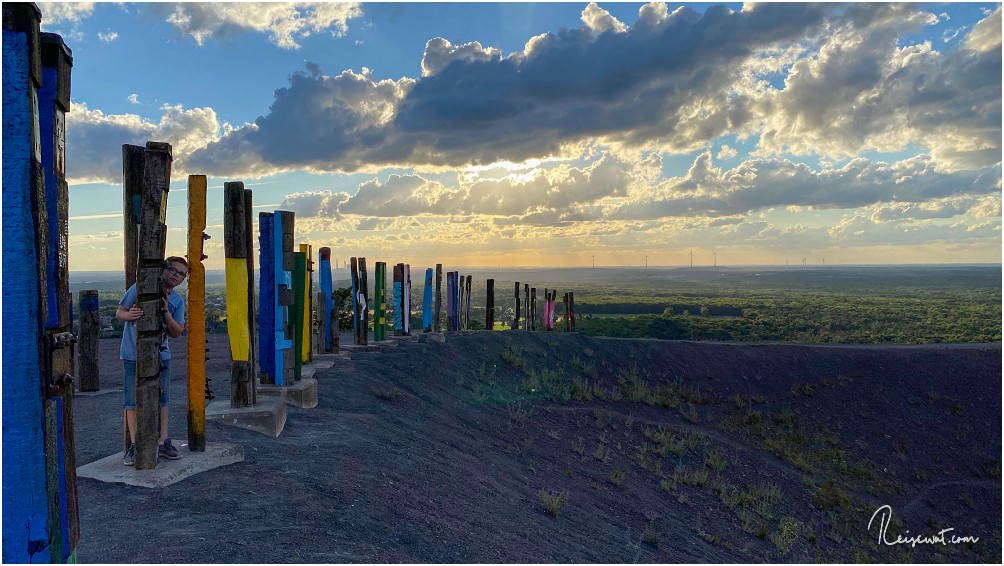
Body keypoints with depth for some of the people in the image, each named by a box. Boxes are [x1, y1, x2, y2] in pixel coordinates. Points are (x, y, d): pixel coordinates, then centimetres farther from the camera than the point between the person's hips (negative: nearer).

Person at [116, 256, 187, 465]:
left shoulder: (177, 301, 4)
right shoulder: (139, 288, -4)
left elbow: (177, 332, -1)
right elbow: (119, 313, -1)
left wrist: (165, 311, -16)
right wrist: (130, 315, -24)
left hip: (160, 355, 3)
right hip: (132, 355, -3)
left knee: (161, 399, 8)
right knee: (133, 401, 0)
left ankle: (163, 442, 18)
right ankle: (134, 446, 10)